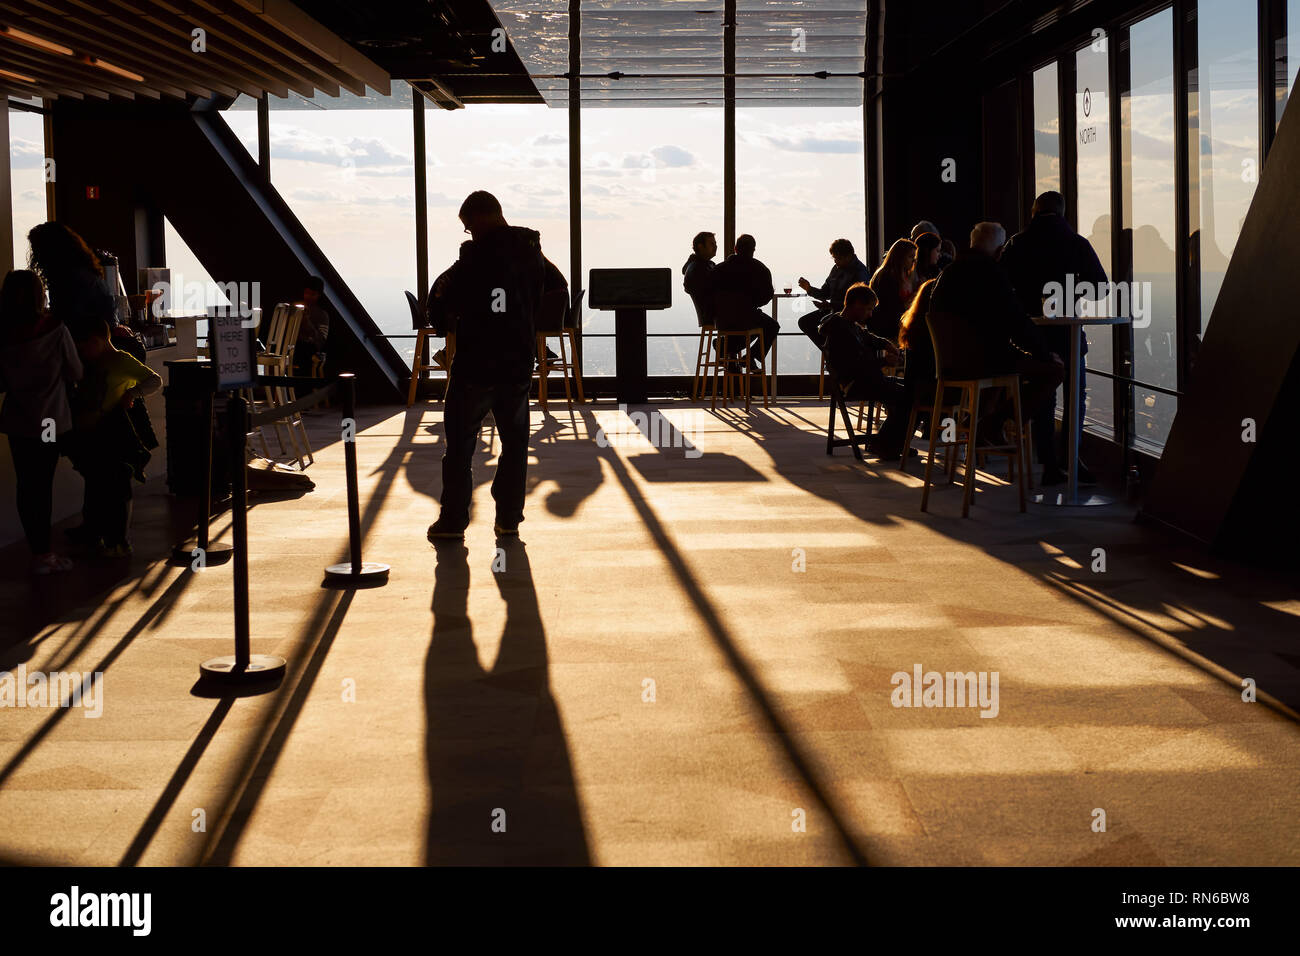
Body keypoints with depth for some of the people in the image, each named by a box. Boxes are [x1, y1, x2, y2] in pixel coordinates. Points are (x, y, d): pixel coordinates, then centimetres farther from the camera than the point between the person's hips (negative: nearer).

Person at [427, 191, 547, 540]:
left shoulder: (477, 254, -15)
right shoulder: (531, 252, 5)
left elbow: (451, 301, -11)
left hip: (476, 361, -5)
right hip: (518, 361, 5)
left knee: (460, 442, 4)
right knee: (515, 440, 12)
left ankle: (453, 520, 4)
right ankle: (509, 518, 12)